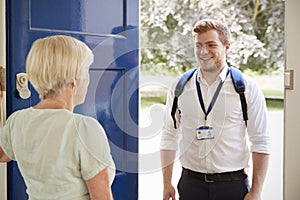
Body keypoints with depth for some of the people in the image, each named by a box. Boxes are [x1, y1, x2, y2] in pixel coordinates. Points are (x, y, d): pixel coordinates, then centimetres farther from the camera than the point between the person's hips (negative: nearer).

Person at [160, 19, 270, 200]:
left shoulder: (247, 88, -3)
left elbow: (261, 143, -2)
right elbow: (169, 138, 7)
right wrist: (167, 184, 3)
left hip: (233, 184, -1)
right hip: (191, 183, 2)